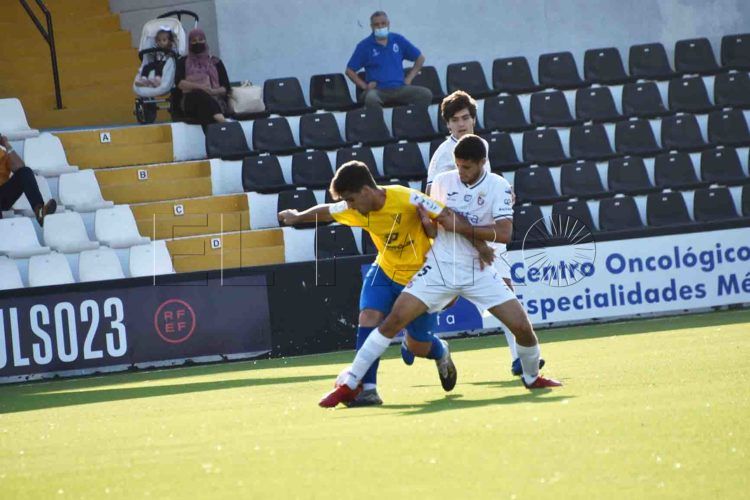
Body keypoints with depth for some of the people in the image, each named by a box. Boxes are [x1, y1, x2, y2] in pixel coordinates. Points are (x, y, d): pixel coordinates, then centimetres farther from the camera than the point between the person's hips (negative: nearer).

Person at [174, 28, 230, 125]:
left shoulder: (216, 62, 21)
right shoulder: (183, 62, 21)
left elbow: (226, 88, 13)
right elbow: (179, 82, 2)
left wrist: (213, 91, -10)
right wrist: (199, 86, -14)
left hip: (215, 100, 1)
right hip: (191, 101, -1)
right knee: (198, 95, -39)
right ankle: (221, 120, -63)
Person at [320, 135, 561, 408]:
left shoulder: (496, 186, -6)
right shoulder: (442, 182, 0)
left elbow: (504, 233, -16)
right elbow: (434, 231, 9)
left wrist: (461, 226, -21)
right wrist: (427, 223, -15)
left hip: (479, 272, 0)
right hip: (440, 267, 1)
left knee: (523, 326, -7)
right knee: (395, 319, -13)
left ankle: (532, 377, 25)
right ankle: (348, 385, -9)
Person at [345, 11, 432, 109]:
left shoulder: (398, 40, 14)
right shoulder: (364, 46, 7)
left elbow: (420, 58, 22)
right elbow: (350, 70, 9)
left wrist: (409, 78, 11)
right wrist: (364, 85, -3)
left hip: (399, 89, 3)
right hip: (378, 90, -3)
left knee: (426, 94, -23)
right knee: (371, 99, -40)